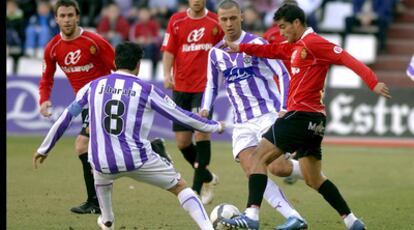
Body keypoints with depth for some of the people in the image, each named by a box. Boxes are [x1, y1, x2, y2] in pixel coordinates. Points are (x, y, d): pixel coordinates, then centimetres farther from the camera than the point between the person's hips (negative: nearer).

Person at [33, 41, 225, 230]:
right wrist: (215, 126, 22)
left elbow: (65, 118, 15)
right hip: (138, 161, -3)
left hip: (103, 164, 3)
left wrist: (44, 149, 27)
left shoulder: (93, 86, 9)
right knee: (180, 186, 12)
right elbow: (181, 116, 8)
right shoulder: (146, 90, 1)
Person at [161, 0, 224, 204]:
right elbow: (168, 51, 1)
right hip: (181, 87, 3)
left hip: (205, 86, -3)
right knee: (182, 142, 4)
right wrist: (167, 74, -13)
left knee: (201, 131, -18)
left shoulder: (215, 22, 2)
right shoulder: (176, 21, 5)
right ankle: (207, 177, 28)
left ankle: (197, 188, -10)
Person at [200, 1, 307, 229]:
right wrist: (205, 109, 2)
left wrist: (284, 108, -18)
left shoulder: (256, 43, -6)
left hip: (268, 114, -5)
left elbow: (283, 74, -7)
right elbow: (212, 86, 22)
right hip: (242, 123, 5)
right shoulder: (215, 53, 9)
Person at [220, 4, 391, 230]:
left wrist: (373, 82, -28)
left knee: (258, 157, -11)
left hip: (302, 115, -10)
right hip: (311, 118, 10)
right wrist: (241, 48, 34)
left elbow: (347, 59, -18)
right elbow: (272, 50, 33)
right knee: (314, 179, 16)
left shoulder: (312, 42, -10)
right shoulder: (295, 46, 17)